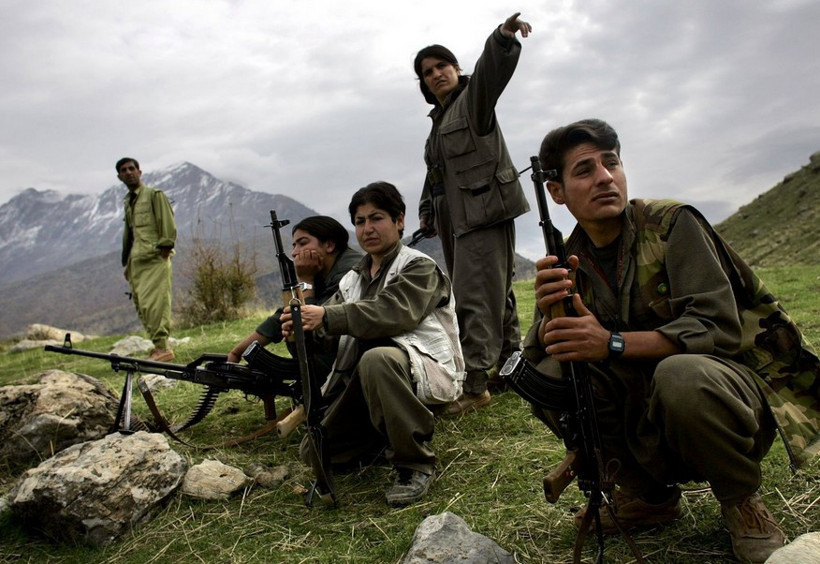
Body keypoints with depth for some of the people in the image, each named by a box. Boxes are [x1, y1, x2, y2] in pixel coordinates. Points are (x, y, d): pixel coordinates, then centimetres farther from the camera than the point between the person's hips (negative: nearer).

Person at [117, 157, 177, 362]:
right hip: (136, 261, 8)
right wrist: (127, 262, 24)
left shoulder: (154, 195, -1)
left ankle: (162, 348, -11)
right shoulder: (128, 201, 20)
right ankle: (160, 346, 11)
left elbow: (168, 224, -8)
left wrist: (165, 248, -14)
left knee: (153, 304, -15)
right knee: (142, 306, 6)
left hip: (154, 259, -8)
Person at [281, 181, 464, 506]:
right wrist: (304, 328, -19)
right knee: (315, 453, 1)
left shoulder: (419, 267, -4)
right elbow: (328, 333, 5)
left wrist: (327, 317, -30)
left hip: (426, 369, -6)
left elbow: (392, 312, -23)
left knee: (377, 359, -40)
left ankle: (416, 464, -23)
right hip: (363, 385, 7)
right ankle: (389, 436, 23)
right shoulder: (352, 280, 16)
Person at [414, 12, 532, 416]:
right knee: (495, 293, 14)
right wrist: (426, 210, 17)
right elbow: (434, 174, 28)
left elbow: (490, 69, -21)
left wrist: (503, 37, -40)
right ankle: (510, 360, 25)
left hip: (486, 212, -9)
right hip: (458, 221, 9)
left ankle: (474, 385, -12)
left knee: (475, 299, -14)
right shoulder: (439, 121, 25)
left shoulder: (474, 98, 1)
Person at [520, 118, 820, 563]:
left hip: (735, 382, -4)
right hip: (646, 413, 5)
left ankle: (741, 501, -5)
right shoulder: (569, 261, 1)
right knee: (544, 376, -16)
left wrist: (612, 343, -33)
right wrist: (550, 314, -29)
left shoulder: (672, 223, -13)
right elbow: (537, 352, -7)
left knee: (680, 374, -37)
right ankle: (648, 495, 4)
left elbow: (717, 328, -23)